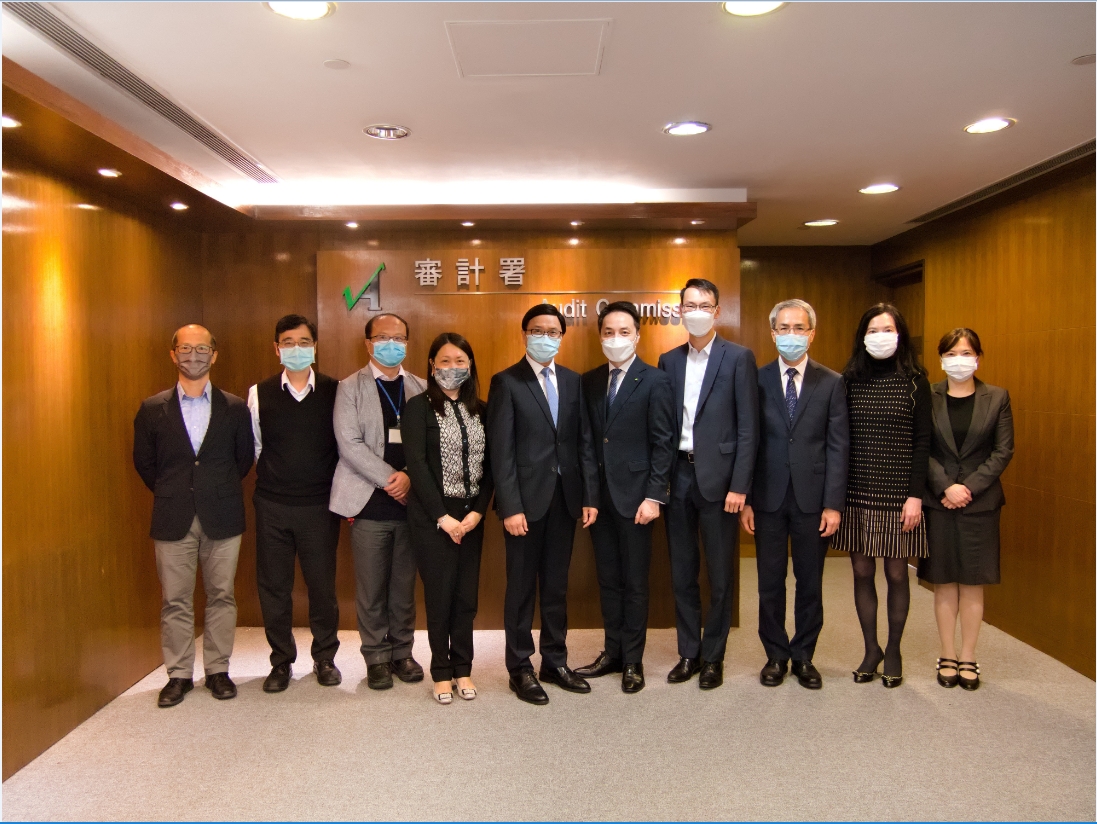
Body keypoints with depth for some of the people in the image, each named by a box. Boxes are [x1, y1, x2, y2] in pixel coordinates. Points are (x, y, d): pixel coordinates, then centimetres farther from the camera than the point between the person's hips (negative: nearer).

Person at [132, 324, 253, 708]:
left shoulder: (235, 408, 2)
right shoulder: (152, 409, 2)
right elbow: (144, 461, 11)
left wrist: (220, 490, 7)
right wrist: (170, 492, 8)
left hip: (222, 517, 0)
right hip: (173, 518, 0)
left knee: (221, 596, 7)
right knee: (174, 600, 7)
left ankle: (218, 670, 21)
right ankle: (178, 674, 20)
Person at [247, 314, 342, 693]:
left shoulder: (335, 391, -1)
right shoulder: (259, 393, 1)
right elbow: (253, 448, 10)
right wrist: (274, 476, 9)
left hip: (320, 505, -1)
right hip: (272, 506, 1)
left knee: (322, 584, 7)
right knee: (273, 586, 8)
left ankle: (325, 657, 26)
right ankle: (281, 661, 25)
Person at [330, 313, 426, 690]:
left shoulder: (422, 389, 10)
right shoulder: (350, 388, 2)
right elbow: (350, 444, -8)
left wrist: (411, 477, -12)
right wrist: (390, 478, -13)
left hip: (411, 503, 2)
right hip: (369, 504, -2)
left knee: (404, 586, 10)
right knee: (371, 589, 5)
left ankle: (401, 652, 25)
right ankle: (377, 657, 20)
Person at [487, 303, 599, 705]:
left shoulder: (573, 381, 9)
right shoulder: (506, 382, -4)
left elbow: (584, 442, 7)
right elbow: (501, 450, -9)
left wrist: (589, 496, 2)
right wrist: (510, 507, -15)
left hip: (565, 498, 4)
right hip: (526, 499, -4)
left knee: (556, 585, 14)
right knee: (522, 586, 7)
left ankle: (555, 661, 27)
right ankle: (520, 668, 20)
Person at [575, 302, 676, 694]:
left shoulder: (655, 381, -6)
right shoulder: (590, 381, 9)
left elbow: (663, 444, -9)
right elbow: (588, 439, 10)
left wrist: (653, 497, -14)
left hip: (633, 496, -5)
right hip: (598, 496, 5)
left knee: (634, 582, 6)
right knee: (608, 580, 14)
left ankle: (632, 660, 19)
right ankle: (612, 652, 27)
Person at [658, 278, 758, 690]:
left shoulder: (738, 358, -3)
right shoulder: (669, 360, 10)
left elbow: (748, 428, -7)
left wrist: (739, 486, -12)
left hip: (718, 477, -4)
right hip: (678, 475, 4)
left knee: (720, 574, 6)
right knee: (681, 572, 11)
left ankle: (713, 657, 21)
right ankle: (688, 652, 25)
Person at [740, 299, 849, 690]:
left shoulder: (832, 383, 2)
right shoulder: (757, 380, 2)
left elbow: (838, 447, -1)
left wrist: (833, 504, -8)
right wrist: (745, 500, -4)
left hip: (812, 497, 0)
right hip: (768, 498, 0)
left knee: (810, 583, 10)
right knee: (770, 582, 9)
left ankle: (803, 656, 25)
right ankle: (776, 655, 24)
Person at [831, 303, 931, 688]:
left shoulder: (914, 381, 0)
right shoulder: (850, 380, 4)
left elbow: (922, 441, -2)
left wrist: (915, 495, -9)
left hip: (897, 494, -1)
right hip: (857, 493, 2)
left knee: (896, 573, 6)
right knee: (862, 572, 7)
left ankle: (893, 650, 22)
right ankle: (871, 649, 21)